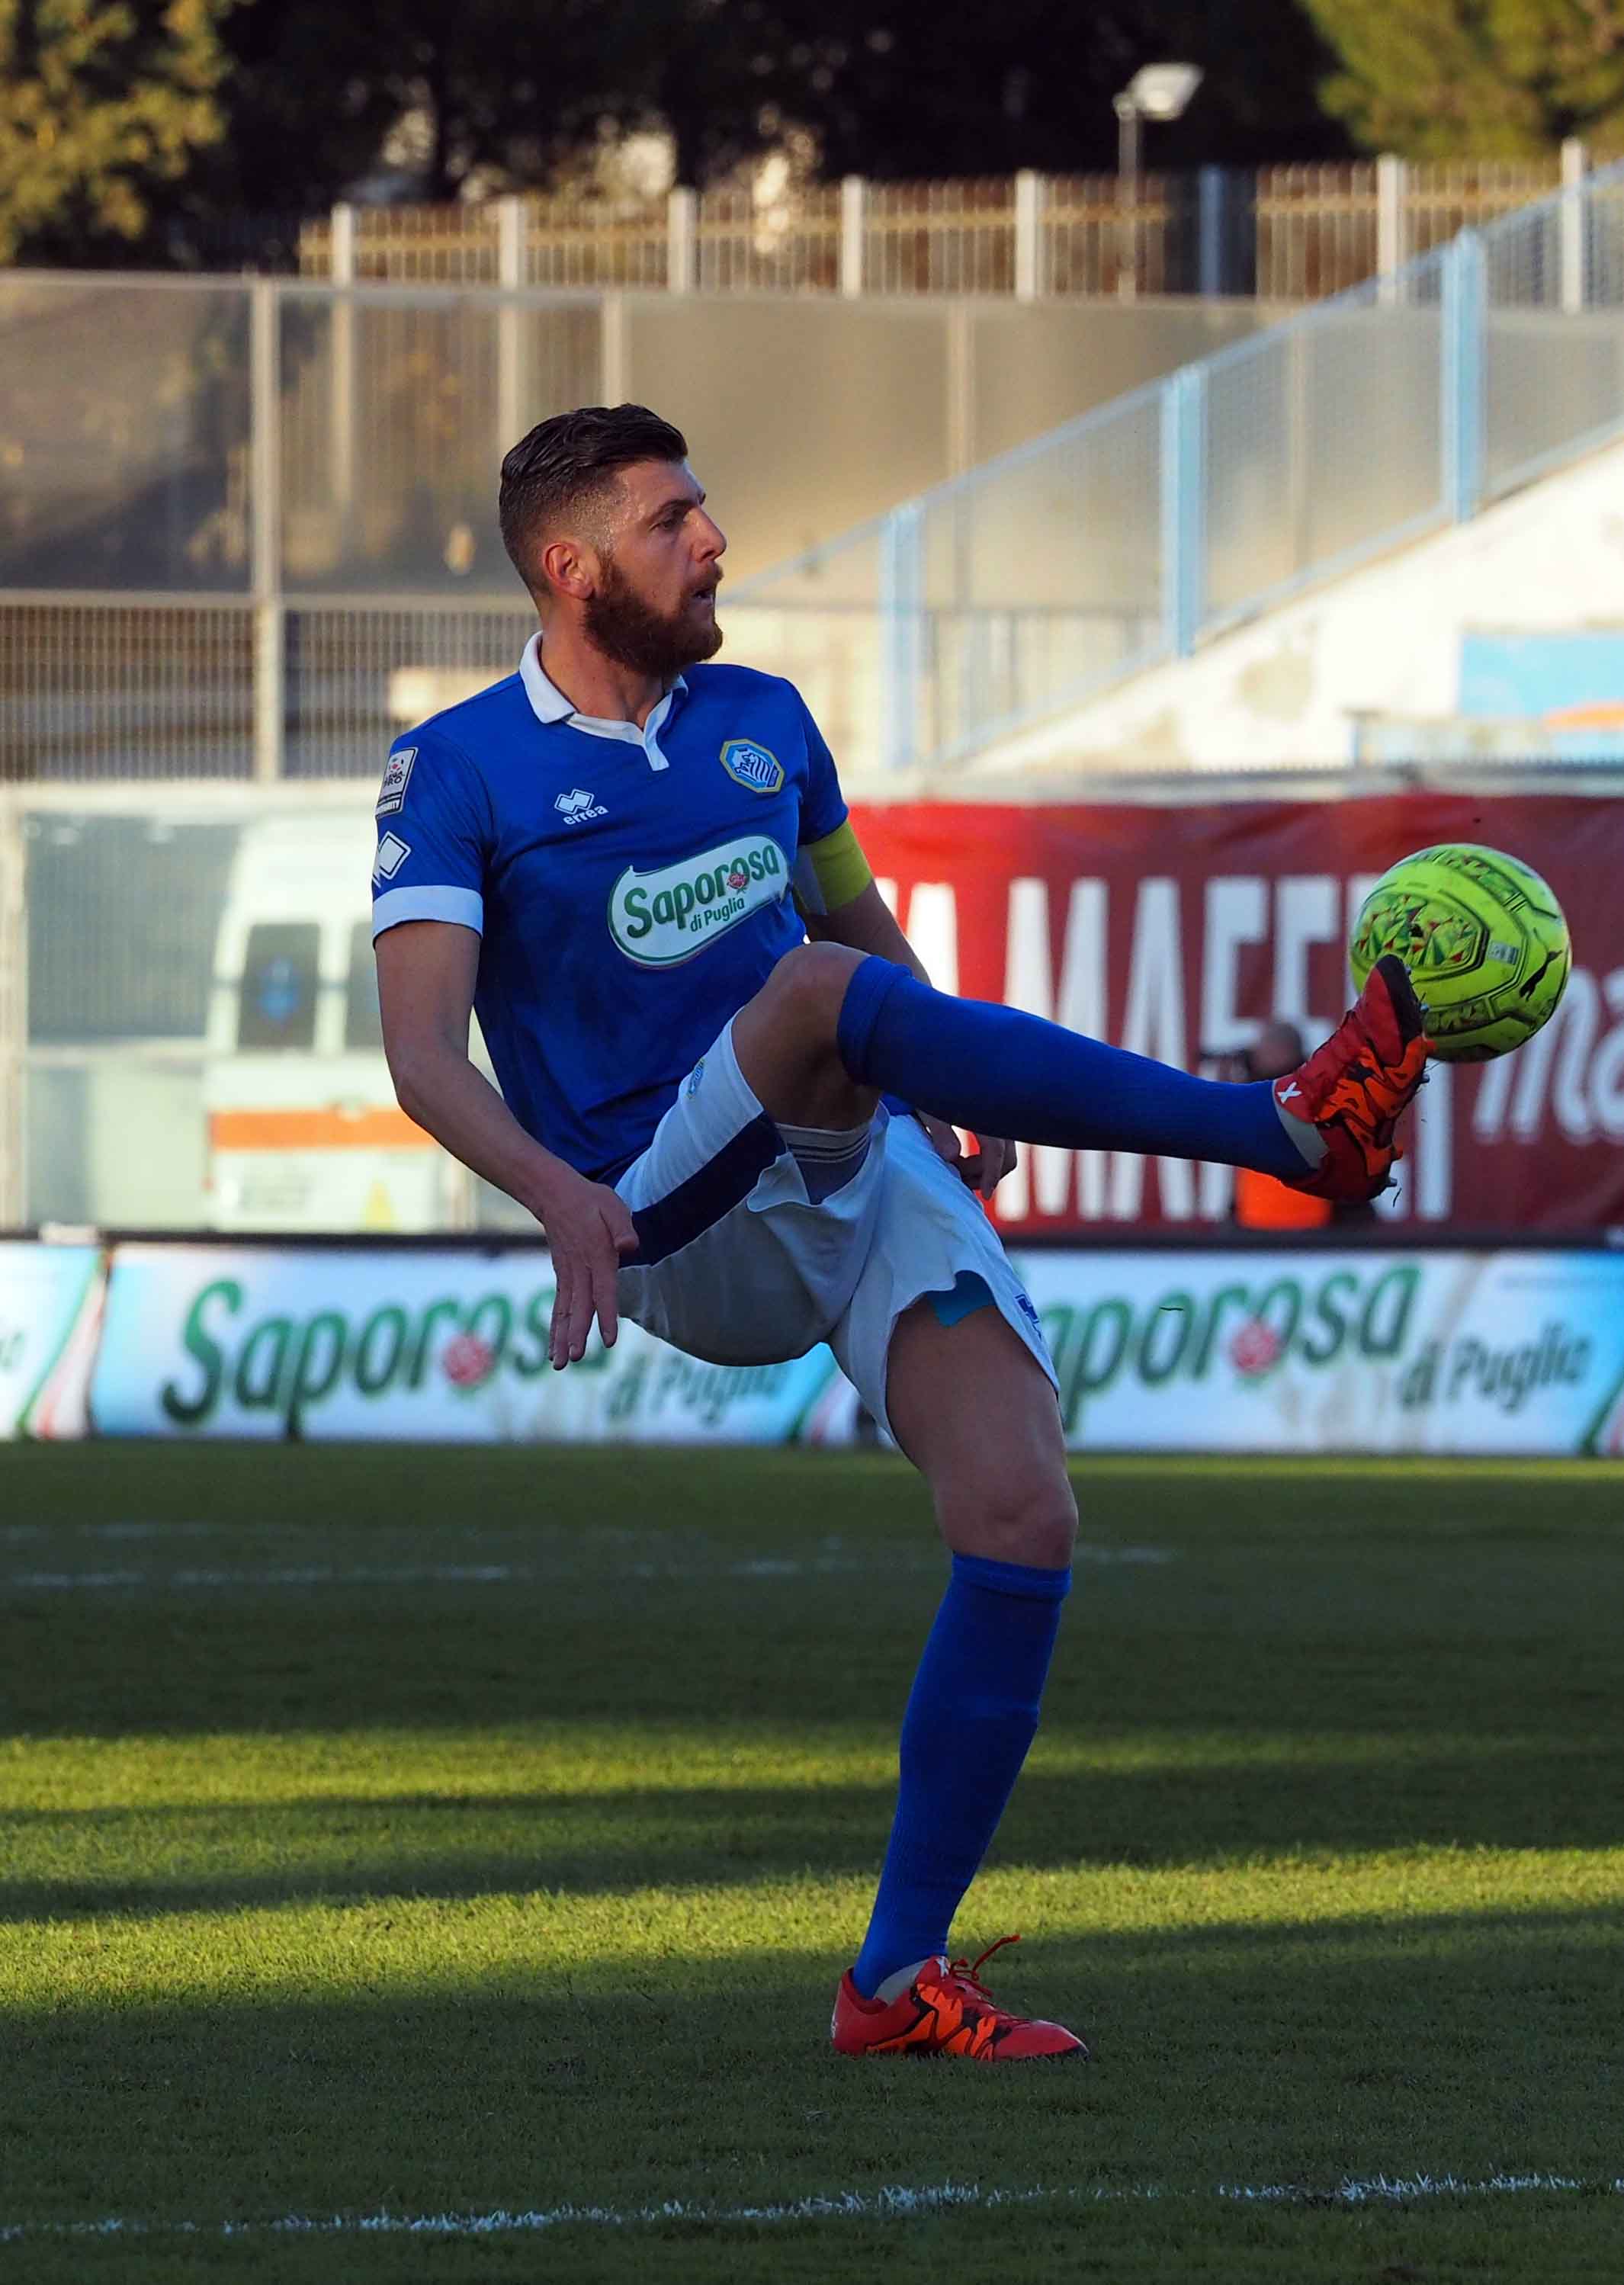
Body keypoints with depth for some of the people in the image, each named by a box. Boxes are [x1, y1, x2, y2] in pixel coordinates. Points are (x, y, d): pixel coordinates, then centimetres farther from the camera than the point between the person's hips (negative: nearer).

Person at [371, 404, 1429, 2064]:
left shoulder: (762, 722, 16)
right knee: (827, 992, -34)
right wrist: (558, 1194, -29)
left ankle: (899, 1974, -7)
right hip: (677, 1227, -5)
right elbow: (423, 1047, -9)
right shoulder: (457, 774, 0)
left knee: (1022, 1512, -16)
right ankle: (1297, 1129, -38)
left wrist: (961, 1079, 9)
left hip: (868, 1178, 5)